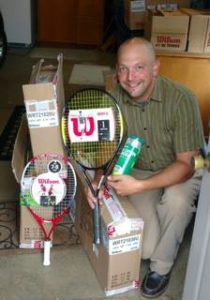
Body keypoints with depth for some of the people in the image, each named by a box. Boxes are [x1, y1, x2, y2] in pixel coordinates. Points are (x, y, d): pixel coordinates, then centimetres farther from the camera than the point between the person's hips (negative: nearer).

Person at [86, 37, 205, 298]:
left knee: (176, 199, -36)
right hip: (138, 172, 2)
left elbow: (186, 164, -25)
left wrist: (140, 186, -37)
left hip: (181, 171, -1)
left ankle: (162, 267, -8)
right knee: (145, 248, -14)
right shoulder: (114, 99, -17)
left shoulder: (181, 99, -27)